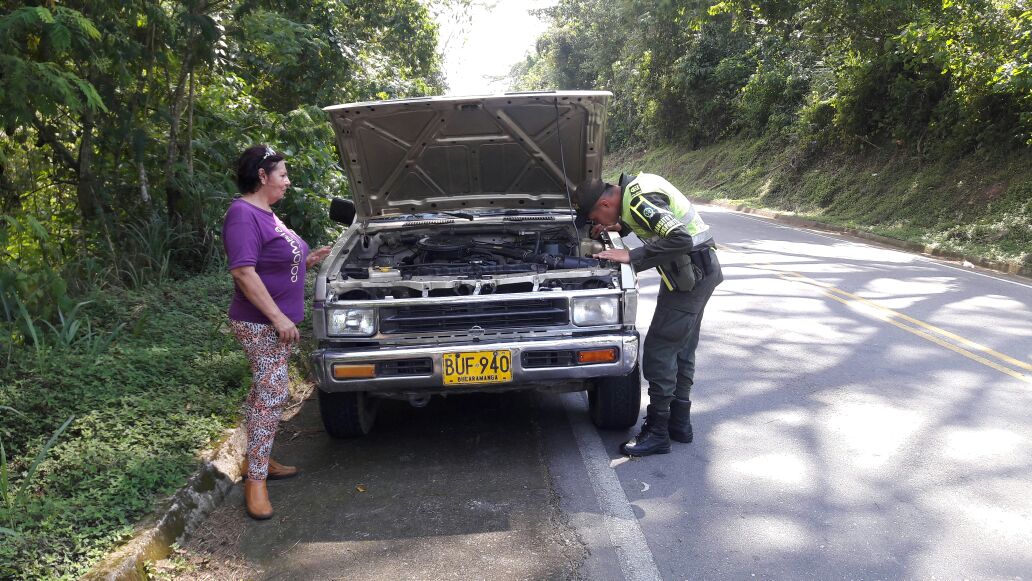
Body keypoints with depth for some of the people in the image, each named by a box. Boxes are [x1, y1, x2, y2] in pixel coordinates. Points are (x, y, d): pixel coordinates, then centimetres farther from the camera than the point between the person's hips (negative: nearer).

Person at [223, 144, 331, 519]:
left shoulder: (265, 214, 14)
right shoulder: (243, 215, -18)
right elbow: (244, 273, -25)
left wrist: (308, 261, 8)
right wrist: (279, 318, -26)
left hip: (278, 322, 10)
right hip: (261, 325, -10)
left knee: (264, 392, 16)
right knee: (272, 394, -10)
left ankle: (257, 460, 28)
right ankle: (256, 479, -3)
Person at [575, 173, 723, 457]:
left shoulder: (640, 202, -24)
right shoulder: (634, 185, 7)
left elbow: (680, 239, -32)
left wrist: (632, 256, -27)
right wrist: (618, 227, 12)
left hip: (691, 275, -10)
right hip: (700, 272, 10)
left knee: (659, 350, -6)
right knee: (682, 349, 16)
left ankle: (657, 433, 1)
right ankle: (680, 422, 26)